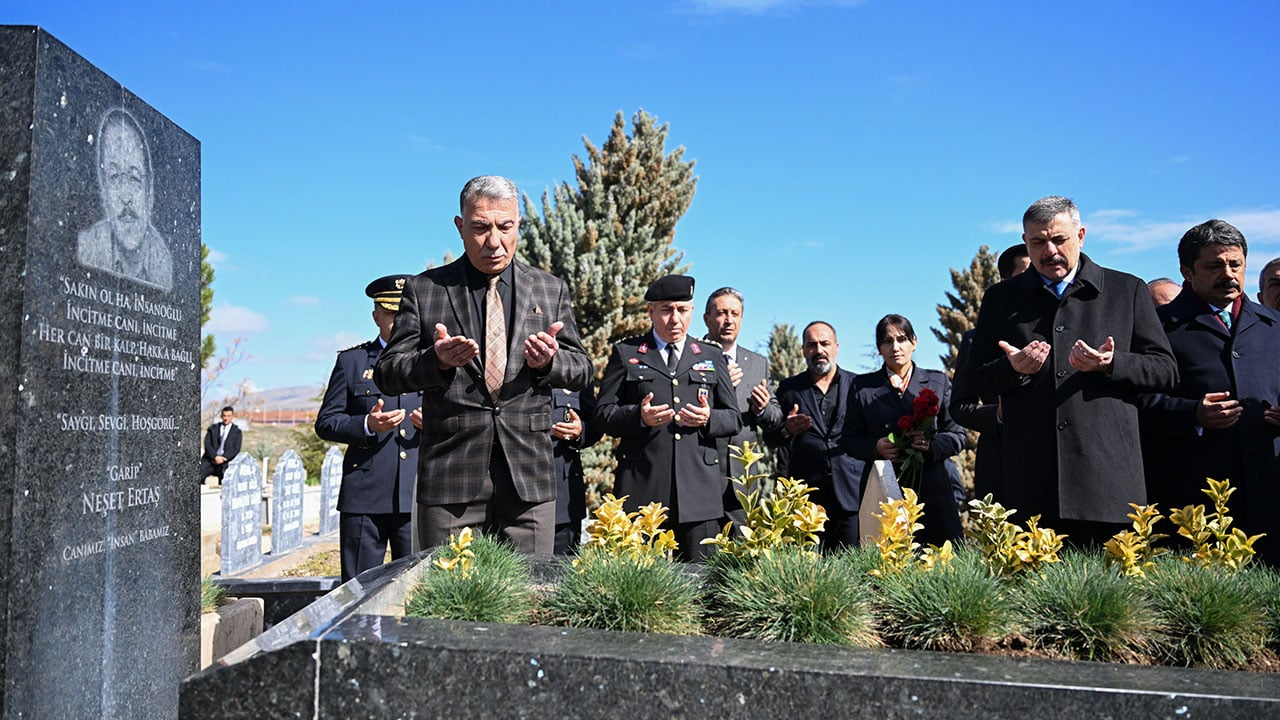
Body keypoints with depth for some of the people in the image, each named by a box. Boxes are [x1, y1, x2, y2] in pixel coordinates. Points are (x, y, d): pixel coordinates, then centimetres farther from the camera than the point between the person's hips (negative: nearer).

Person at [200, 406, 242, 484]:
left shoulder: (237, 432, 11)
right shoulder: (213, 428, 15)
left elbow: (236, 449, 1)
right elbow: (207, 444, 4)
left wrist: (223, 458, -13)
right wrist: (215, 457, -12)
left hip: (226, 461, -2)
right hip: (211, 459, 2)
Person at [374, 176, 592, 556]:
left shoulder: (551, 290, 12)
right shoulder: (424, 289, 6)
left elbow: (582, 370, 12)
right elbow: (387, 372, 4)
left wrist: (548, 362, -11)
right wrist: (436, 360, -17)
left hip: (530, 479, 1)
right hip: (450, 479, -1)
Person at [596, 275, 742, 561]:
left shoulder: (712, 357, 17)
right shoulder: (625, 353, 11)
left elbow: (734, 419, 15)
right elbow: (603, 413, 5)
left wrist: (709, 419, -7)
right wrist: (638, 417, -14)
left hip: (700, 489, 2)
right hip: (642, 487, -2)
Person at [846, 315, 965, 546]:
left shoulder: (937, 381, 13)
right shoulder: (862, 386, 12)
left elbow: (957, 436, 11)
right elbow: (850, 440, 11)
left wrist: (932, 444, -9)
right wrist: (876, 447, -9)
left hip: (931, 489, 1)